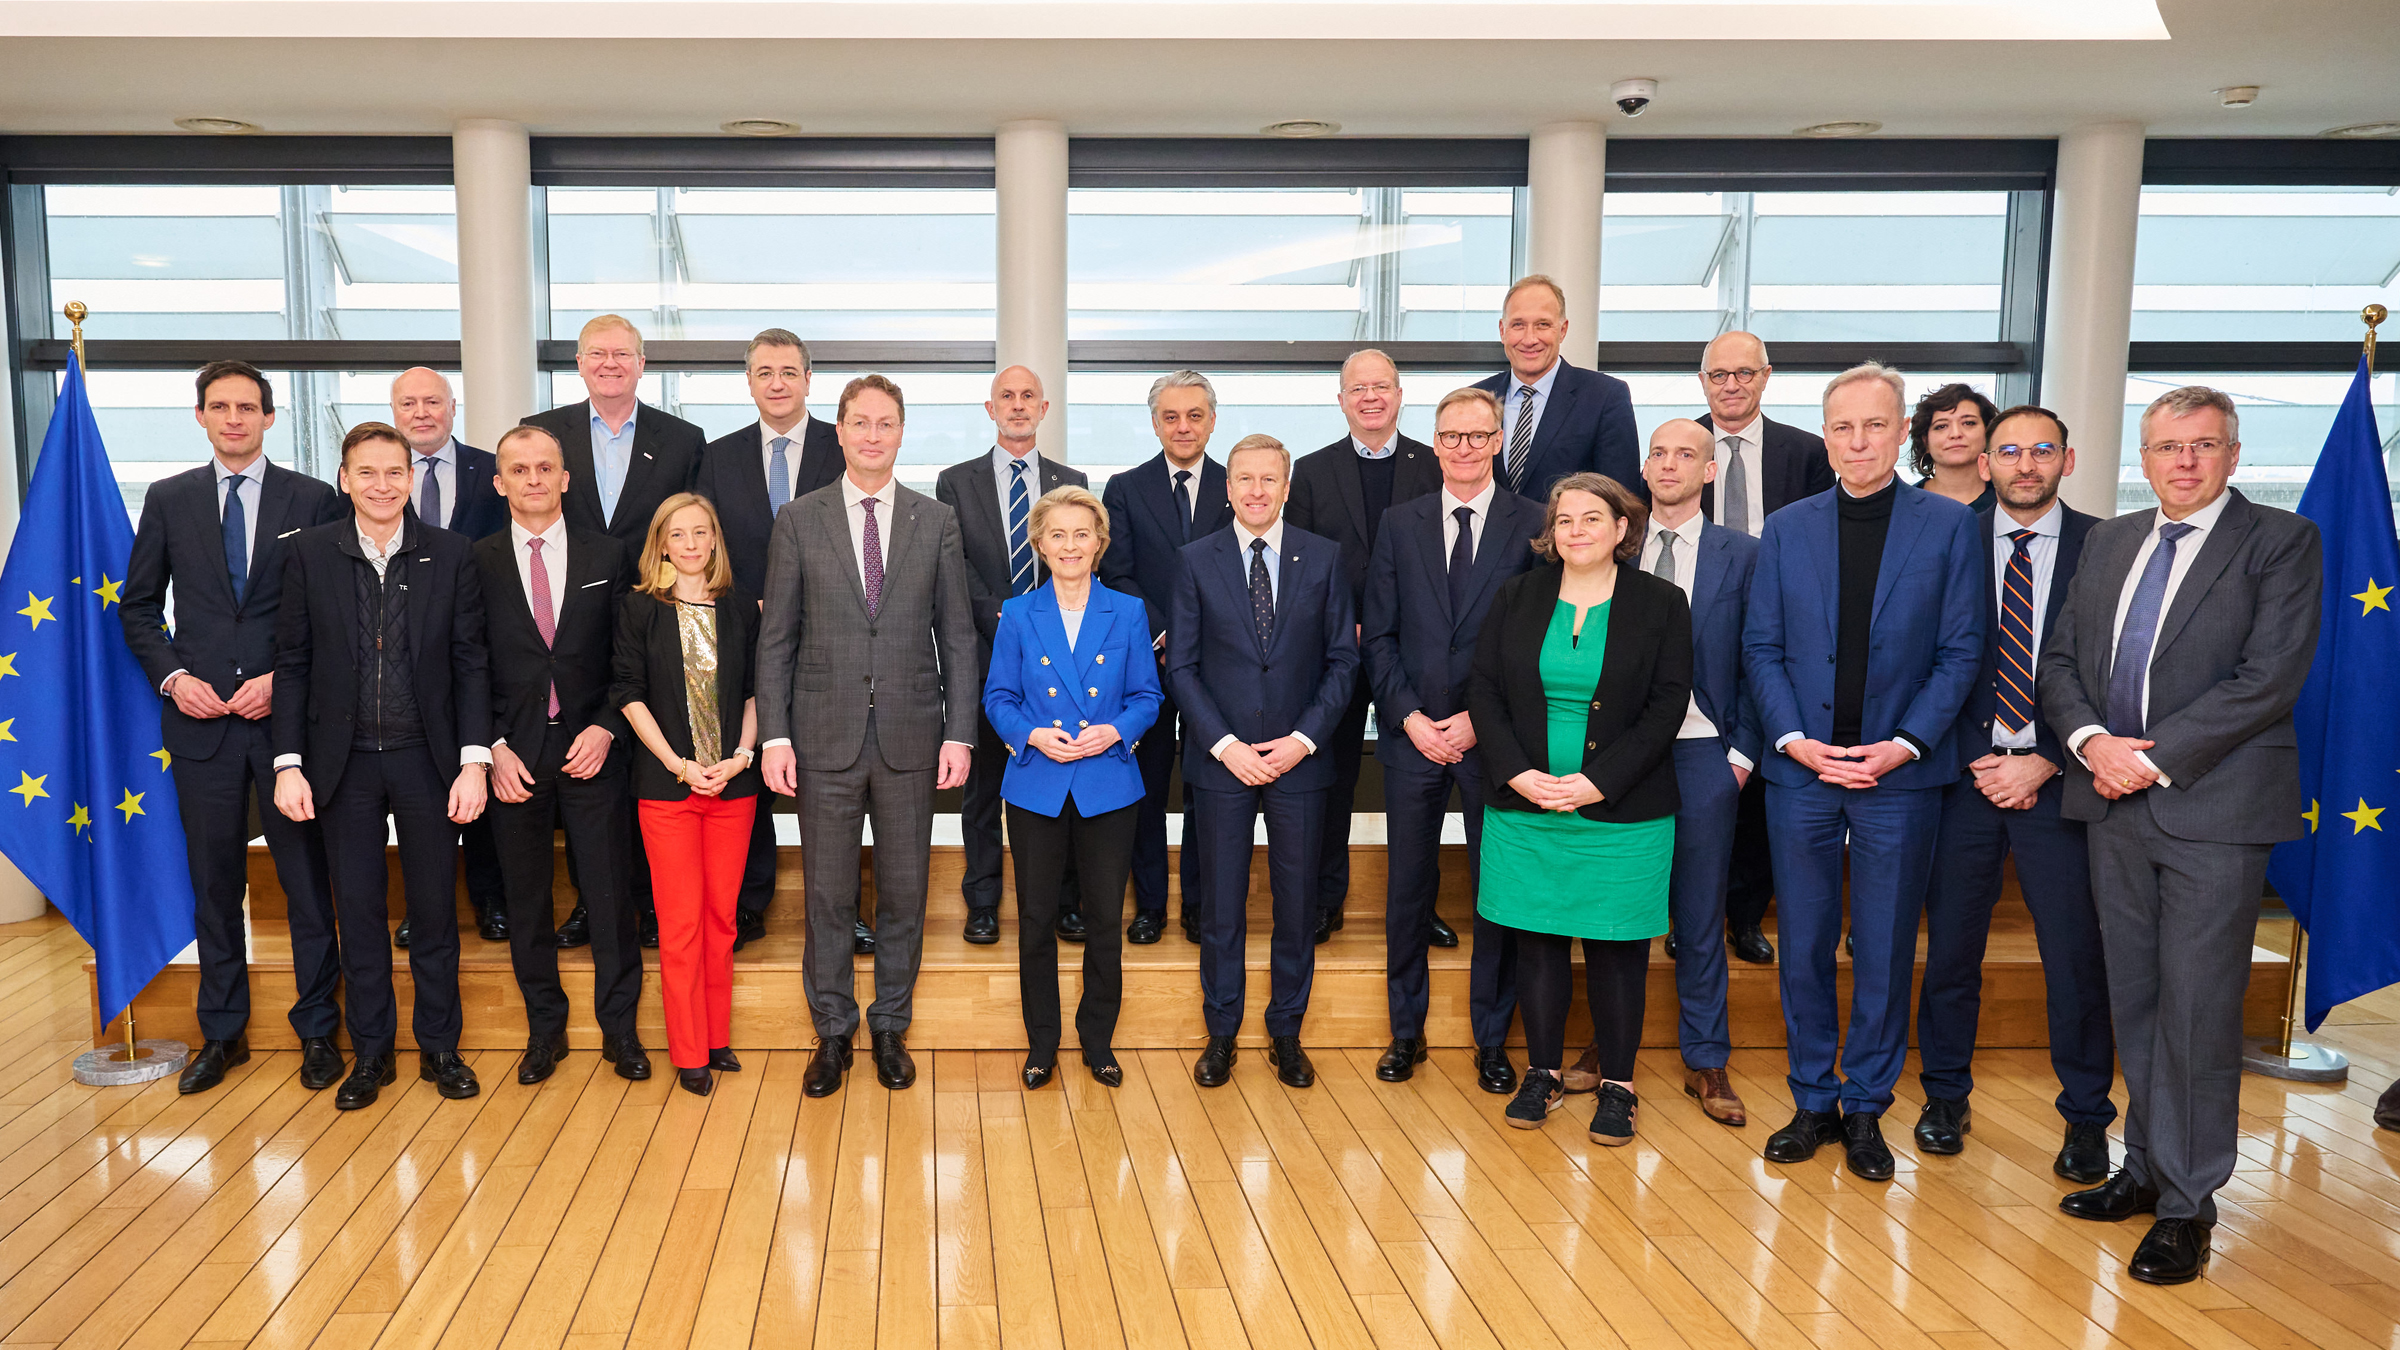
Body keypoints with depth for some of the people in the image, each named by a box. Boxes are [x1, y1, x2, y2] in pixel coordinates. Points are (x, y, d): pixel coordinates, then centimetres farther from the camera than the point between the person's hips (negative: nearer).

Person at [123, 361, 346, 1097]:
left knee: (306, 877, 3)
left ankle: (317, 1030, 15)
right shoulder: (168, 500, 9)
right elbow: (138, 605, 13)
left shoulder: (313, 501, 2)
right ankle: (222, 1032, 23)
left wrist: (284, 680, -10)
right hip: (200, 716, 2)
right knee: (214, 881, 10)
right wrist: (172, 676, -3)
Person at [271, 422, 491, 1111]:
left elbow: (470, 663, -2)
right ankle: (371, 1053, 23)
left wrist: (474, 761, -9)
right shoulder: (310, 553, 1)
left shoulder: (451, 555, -1)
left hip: (428, 758, 0)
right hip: (345, 763, 1)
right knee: (358, 912, 9)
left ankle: (439, 1048, 23)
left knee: (435, 911, 8)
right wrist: (289, 763, -3)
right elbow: (293, 664, 3)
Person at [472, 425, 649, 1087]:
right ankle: (545, 1028, 23)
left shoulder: (607, 557, 5)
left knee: (610, 892, 3)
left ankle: (619, 1026, 16)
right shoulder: (477, 562, 3)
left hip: (592, 750, 0)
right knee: (526, 898, 9)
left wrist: (606, 728, -8)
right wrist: (493, 748, -7)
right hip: (513, 754, 0)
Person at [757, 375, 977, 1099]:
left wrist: (960, 734, -3)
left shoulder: (936, 521, 5)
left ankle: (890, 1028, 25)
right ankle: (833, 1033, 22)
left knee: (904, 892, 8)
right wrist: (774, 735, -5)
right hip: (825, 738, 0)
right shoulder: (798, 520, 3)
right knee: (828, 895, 7)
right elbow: (776, 638, 3)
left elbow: (957, 636, 4)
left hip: (910, 738, 1)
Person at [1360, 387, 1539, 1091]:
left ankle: (1491, 1039, 21)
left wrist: (1480, 718, -11)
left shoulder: (1533, 525, 0)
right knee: (1408, 887, 9)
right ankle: (1406, 1029, 25)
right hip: (1412, 735, 2)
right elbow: (1378, 635, 5)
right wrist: (1410, 717, -7)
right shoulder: (1399, 525, 7)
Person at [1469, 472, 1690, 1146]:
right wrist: (1517, 773, -11)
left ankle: (1618, 1085, 17)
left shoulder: (1661, 603, 0)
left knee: (1616, 949, 4)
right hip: (1524, 809, 2)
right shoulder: (1518, 597, 7)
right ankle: (1542, 1073, 22)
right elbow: (1484, 688, 3)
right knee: (1538, 940, 8)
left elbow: (1667, 704, -5)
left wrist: (1600, 781, -15)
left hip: (1622, 812, -2)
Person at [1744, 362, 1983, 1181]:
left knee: (1886, 952, 7)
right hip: (1800, 768, 2)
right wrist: (1794, 739, -9)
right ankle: (1813, 1103, 22)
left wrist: (1904, 744, -12)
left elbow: (1961, 651, -2)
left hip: (1900, 775, -1)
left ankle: (1866, 1108, 21)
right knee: (1803, 946, 8)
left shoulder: (1949, 526, 1)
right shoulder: (1786, 530, 7)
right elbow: (1761, 647, 4)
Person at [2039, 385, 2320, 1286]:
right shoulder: (2109, 541, 14)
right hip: (2116, 803, 5)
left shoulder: (2281, 541, -3)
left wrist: (2155, 759, -16)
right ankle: (2147, 1167, 25)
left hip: (2213, 806, -5)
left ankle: (2186, 1204, 10)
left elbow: (2269, 678, -13)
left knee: (2197, 1007, -1)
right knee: (2135, 999, 12)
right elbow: (2059, 658, 11)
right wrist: (2091, 739, -8)